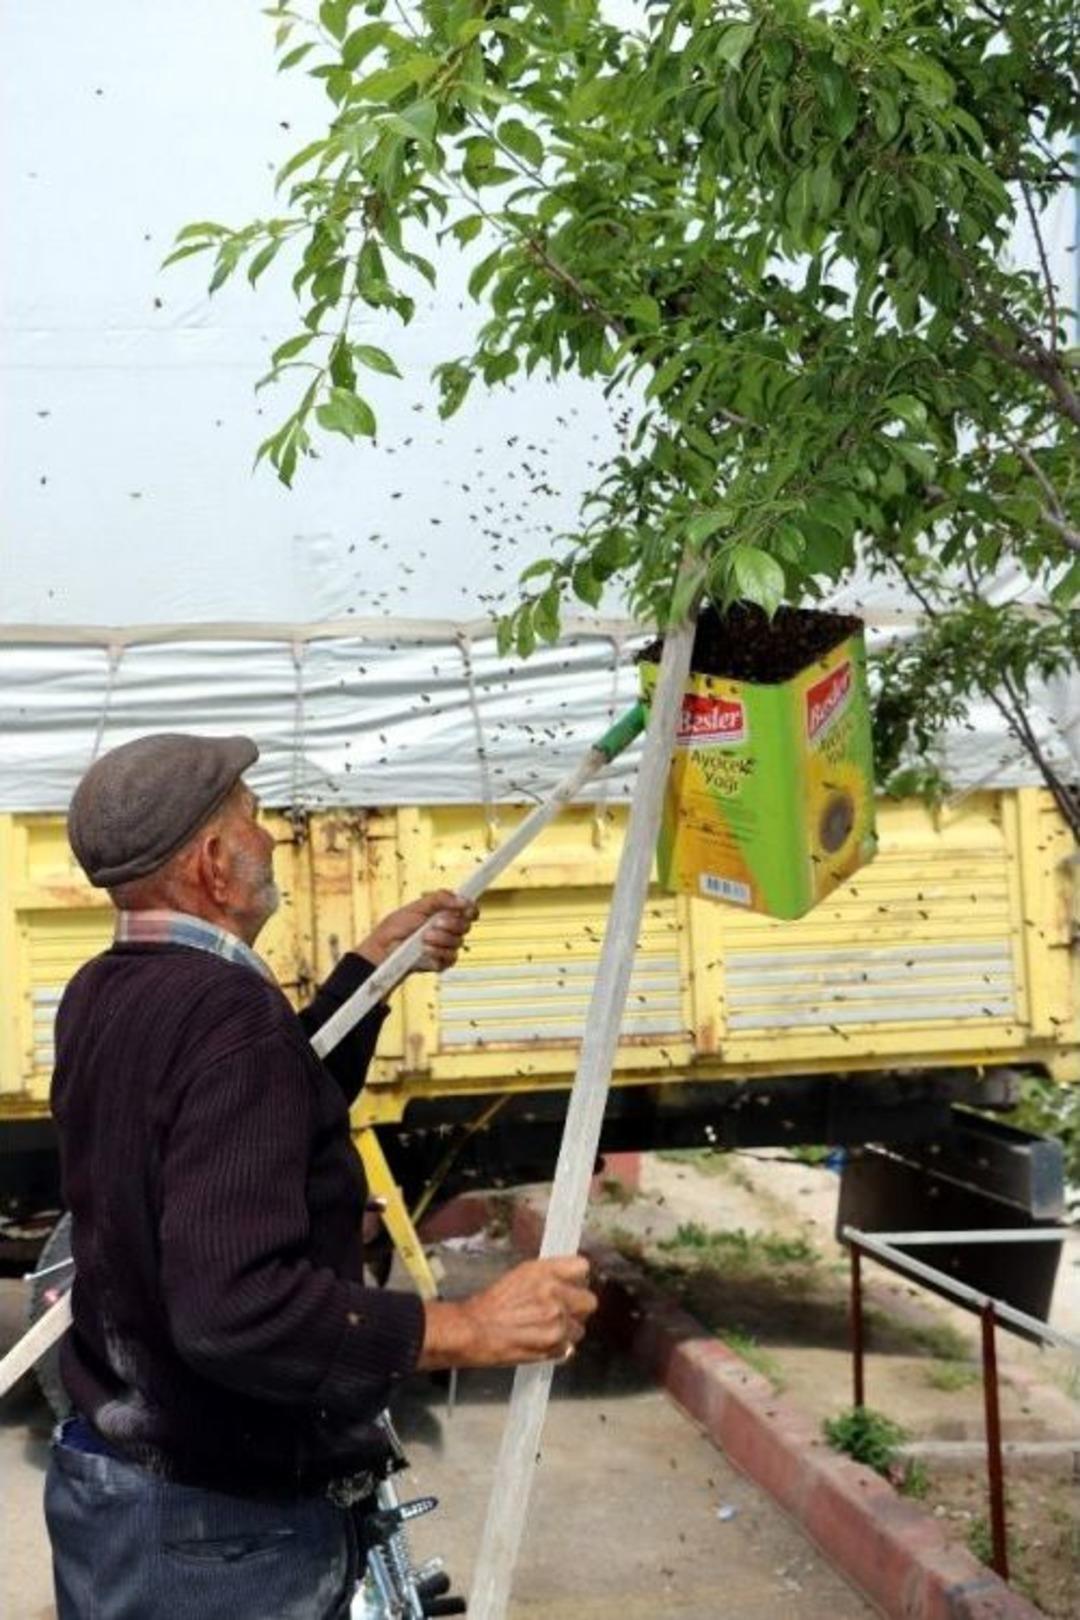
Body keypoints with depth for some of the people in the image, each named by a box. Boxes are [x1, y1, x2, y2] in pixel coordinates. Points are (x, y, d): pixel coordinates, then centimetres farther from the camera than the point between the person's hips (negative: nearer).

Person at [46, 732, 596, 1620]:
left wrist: (373, 964, 21)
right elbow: (233, 1306, -34)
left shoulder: (103, 997, 4)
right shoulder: (225, 1014, -26)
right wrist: (465, 1328, -29)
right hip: (222, 1530, -9)